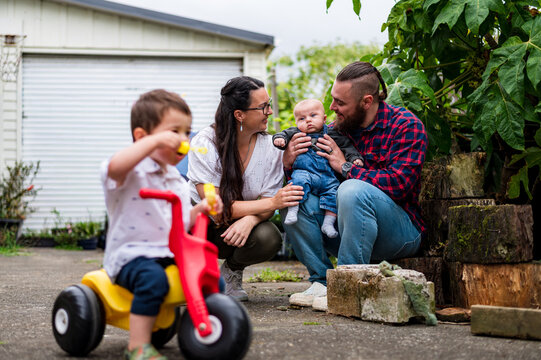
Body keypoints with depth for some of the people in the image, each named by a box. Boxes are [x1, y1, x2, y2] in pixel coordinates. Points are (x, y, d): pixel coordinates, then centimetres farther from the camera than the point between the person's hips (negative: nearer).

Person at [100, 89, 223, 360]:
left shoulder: (178, 181, 19)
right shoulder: (132, 172, -8)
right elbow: (115, 166, -35)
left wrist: (200, 209, 4)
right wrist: (156, 141, -35)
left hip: (171, 256, 7)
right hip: (132, 255, -7)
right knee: (153, 278, -38)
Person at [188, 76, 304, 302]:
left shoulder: (269, 146, -10)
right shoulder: (205, 143, -20)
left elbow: (267, 203, -10)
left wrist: (249, 220, -35)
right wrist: (272, 203, -34)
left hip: (243, 226, 2)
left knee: (269, 239, -31)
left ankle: (232, 271, 4)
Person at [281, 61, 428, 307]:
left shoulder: (406, 126, -8)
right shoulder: (336, 129, 6)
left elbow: (398, 184, -22)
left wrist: (345, 166, -16)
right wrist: (289, 163, -11)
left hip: (401, 230, -6)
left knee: (353, 190, -34)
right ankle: (323, 283, -12)